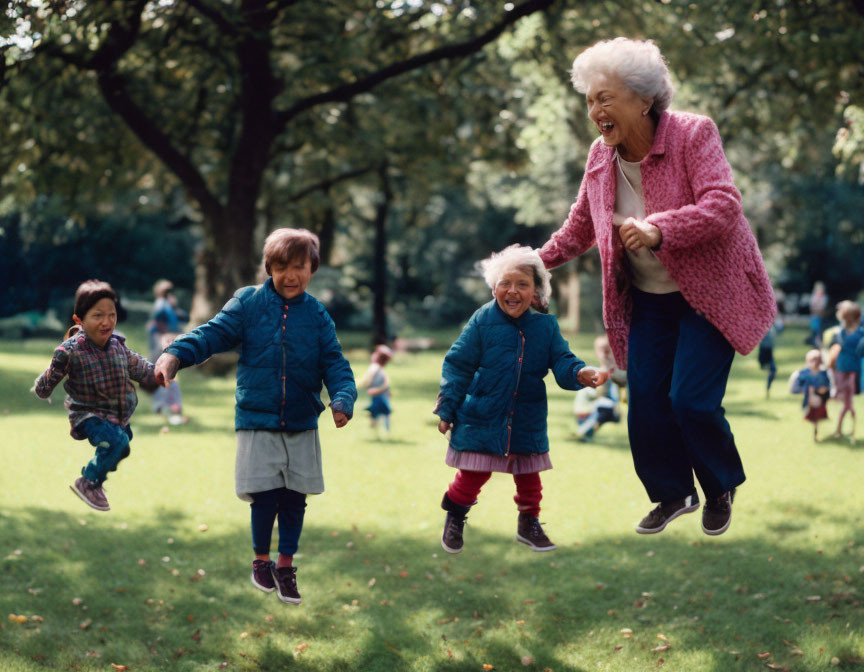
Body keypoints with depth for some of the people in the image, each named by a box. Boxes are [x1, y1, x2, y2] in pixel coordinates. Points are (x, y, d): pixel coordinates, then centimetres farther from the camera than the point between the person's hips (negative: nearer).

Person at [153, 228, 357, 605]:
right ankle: (261, 560, 22)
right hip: (257, 422, -2)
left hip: (302, 425, 2)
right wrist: (176, 354, -25)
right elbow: (214, 334, -8)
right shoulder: (248, 304, -2)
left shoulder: (317, 316, 3)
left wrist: (343, 399, -17)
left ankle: (286, 565, 23)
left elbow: (333, 362, 1)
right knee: (264, 499, -2)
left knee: (295, 499, 6)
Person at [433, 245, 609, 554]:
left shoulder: (545, 326, -1)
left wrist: (580, 374, -26)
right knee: (474, 474, 2)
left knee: (528, 476, 13)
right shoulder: (482, 321, -8)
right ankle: (454, 518, 26)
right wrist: (447, 409, -5)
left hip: (528, 422, 3)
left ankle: (528, 523, 34)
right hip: (482, 418, -3)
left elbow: (562, 361, -2)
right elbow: (457, 365, -4)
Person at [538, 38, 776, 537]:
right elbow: (581, 227, 17)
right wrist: (540, 260, 6)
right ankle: (673, 495, 22)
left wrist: (659, 230, -42)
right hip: (648, 301, 5)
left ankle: (722, 490, 16)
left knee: (692, 400, -12)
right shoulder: (601, 157, 0)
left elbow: (723, 205, -29)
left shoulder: (693, 134, -17)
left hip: (708, 293, -5)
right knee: (646, 400, 0)